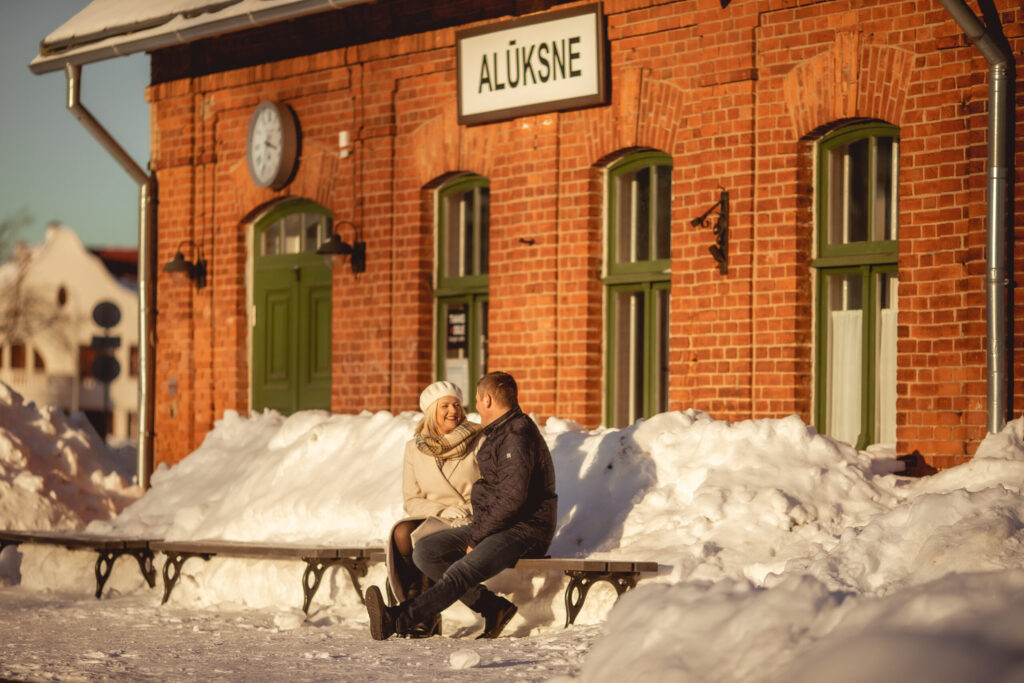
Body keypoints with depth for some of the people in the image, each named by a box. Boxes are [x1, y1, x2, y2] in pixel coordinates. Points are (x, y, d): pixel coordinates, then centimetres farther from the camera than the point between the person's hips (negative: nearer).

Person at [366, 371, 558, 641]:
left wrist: (477, 537, -17)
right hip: (493, 526, 10)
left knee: (463, 571, -31)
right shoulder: (497, 433, 20)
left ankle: (396, 621, -50)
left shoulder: (517, 437, -14)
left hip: (523, 530, -10)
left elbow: (513, 498, -23)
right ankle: (492, 607, -10)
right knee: (425, 552, -4)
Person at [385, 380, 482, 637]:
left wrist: (471, 514, -19)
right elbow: (411, 501, 6)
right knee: (403, 532, -30)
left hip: (473, 524, -3)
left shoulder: (478, 442, 0)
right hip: (432, 519, 3)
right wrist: (443, 510, -12)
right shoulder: (415, 448, 7)